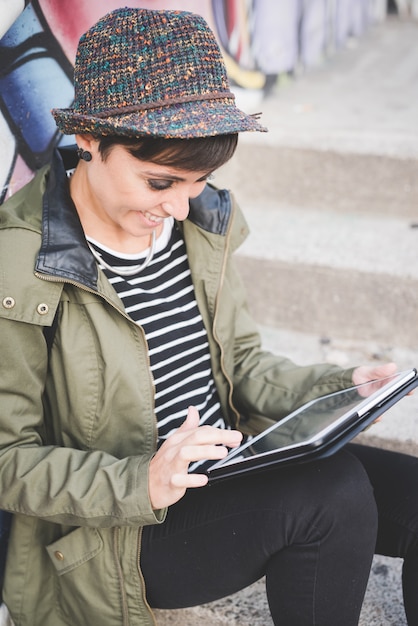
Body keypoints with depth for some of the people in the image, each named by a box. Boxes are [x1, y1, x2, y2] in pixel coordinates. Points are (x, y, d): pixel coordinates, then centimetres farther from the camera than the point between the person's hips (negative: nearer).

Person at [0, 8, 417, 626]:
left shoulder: (201, 221, 2)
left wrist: (335, 388, -6)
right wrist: (142, 484, -28)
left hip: (233, 469, 7)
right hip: (120, 534, -6)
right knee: (332, 488, -27)